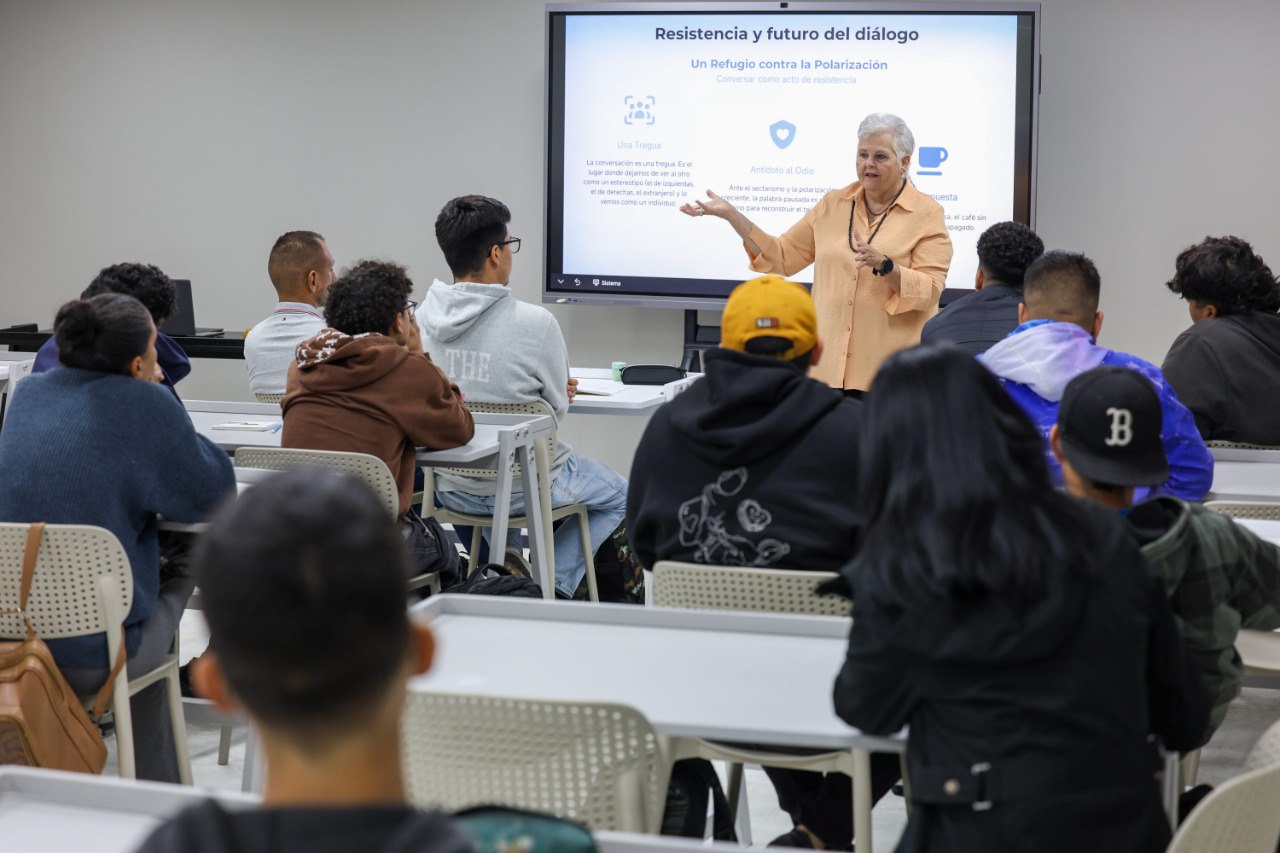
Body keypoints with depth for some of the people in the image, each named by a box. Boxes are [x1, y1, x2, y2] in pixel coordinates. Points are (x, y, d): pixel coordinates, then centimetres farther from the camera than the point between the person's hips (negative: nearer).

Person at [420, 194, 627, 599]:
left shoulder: (421, 318, -8)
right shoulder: (535, 323, -22)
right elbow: (557, 408, -8)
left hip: (449, 488, 5)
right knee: (620, 497, 23)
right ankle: (553, 586, 11)